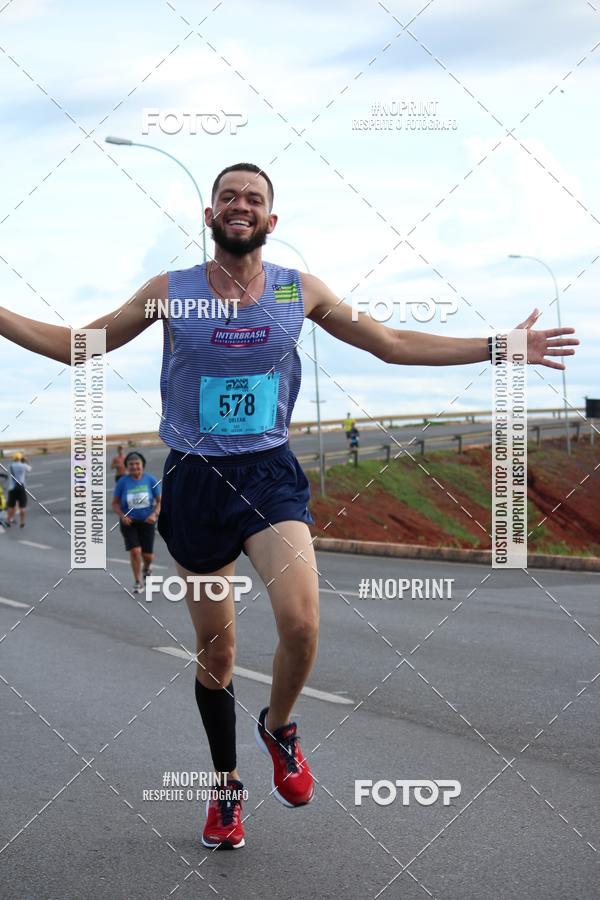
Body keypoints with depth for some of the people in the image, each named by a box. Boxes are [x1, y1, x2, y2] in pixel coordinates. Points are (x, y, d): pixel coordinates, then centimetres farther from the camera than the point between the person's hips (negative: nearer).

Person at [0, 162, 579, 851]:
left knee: (301, 625, -22)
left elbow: (394, 345, 11)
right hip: (193, 480, 0)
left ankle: (278, 727, 11)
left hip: (269, 473, 0)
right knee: (214, 649, 7)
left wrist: (499, 347, 7)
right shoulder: (170, 292, 1)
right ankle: (226, 789, 29)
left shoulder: (300, 291, 3)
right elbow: (76, 345, 8)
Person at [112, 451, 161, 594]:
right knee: (135, 551, -15)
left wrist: (154, 515, -16)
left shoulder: (150, 480, -6)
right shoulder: (122, 482, -7)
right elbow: (115, 503, 0)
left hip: (146, 522, 1)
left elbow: (160, 501, 0)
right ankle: (138, 583, 2)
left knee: (148, 555, 2)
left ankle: (147, 568, 40)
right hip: (129, 522, -1)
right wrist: (122, 516, -17)